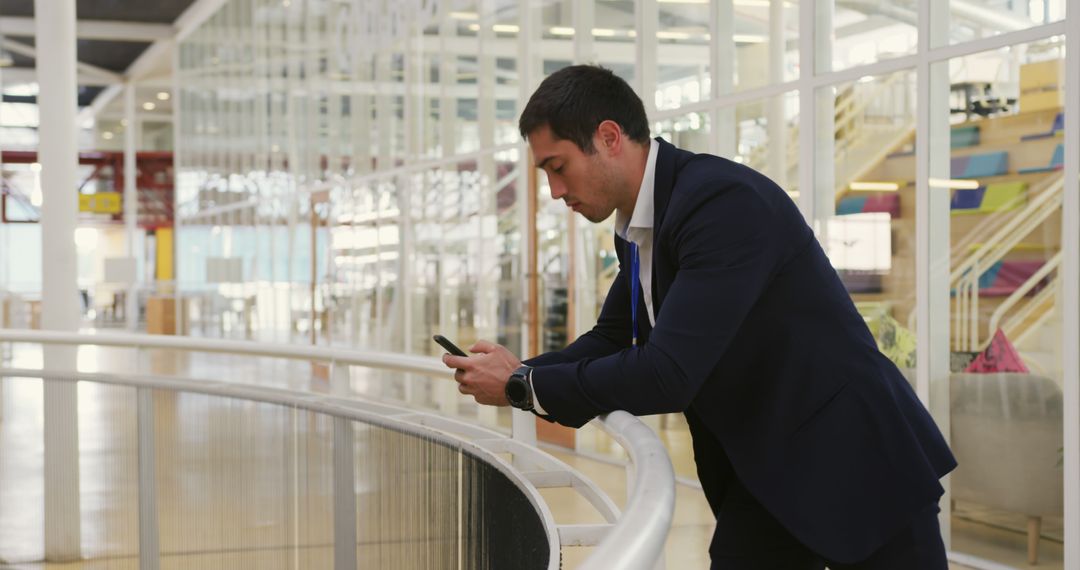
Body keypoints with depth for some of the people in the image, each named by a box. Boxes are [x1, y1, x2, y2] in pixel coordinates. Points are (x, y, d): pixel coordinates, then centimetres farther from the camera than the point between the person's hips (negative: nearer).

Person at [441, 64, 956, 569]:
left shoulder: (725, 201, -25)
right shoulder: (638, 228, 4)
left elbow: (667, 374, -30)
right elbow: (612, 339, 16)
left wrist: (522, 386, -18)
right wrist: (516, 373, -3)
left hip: (857, 465, -8)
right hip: (765, 475, 8)